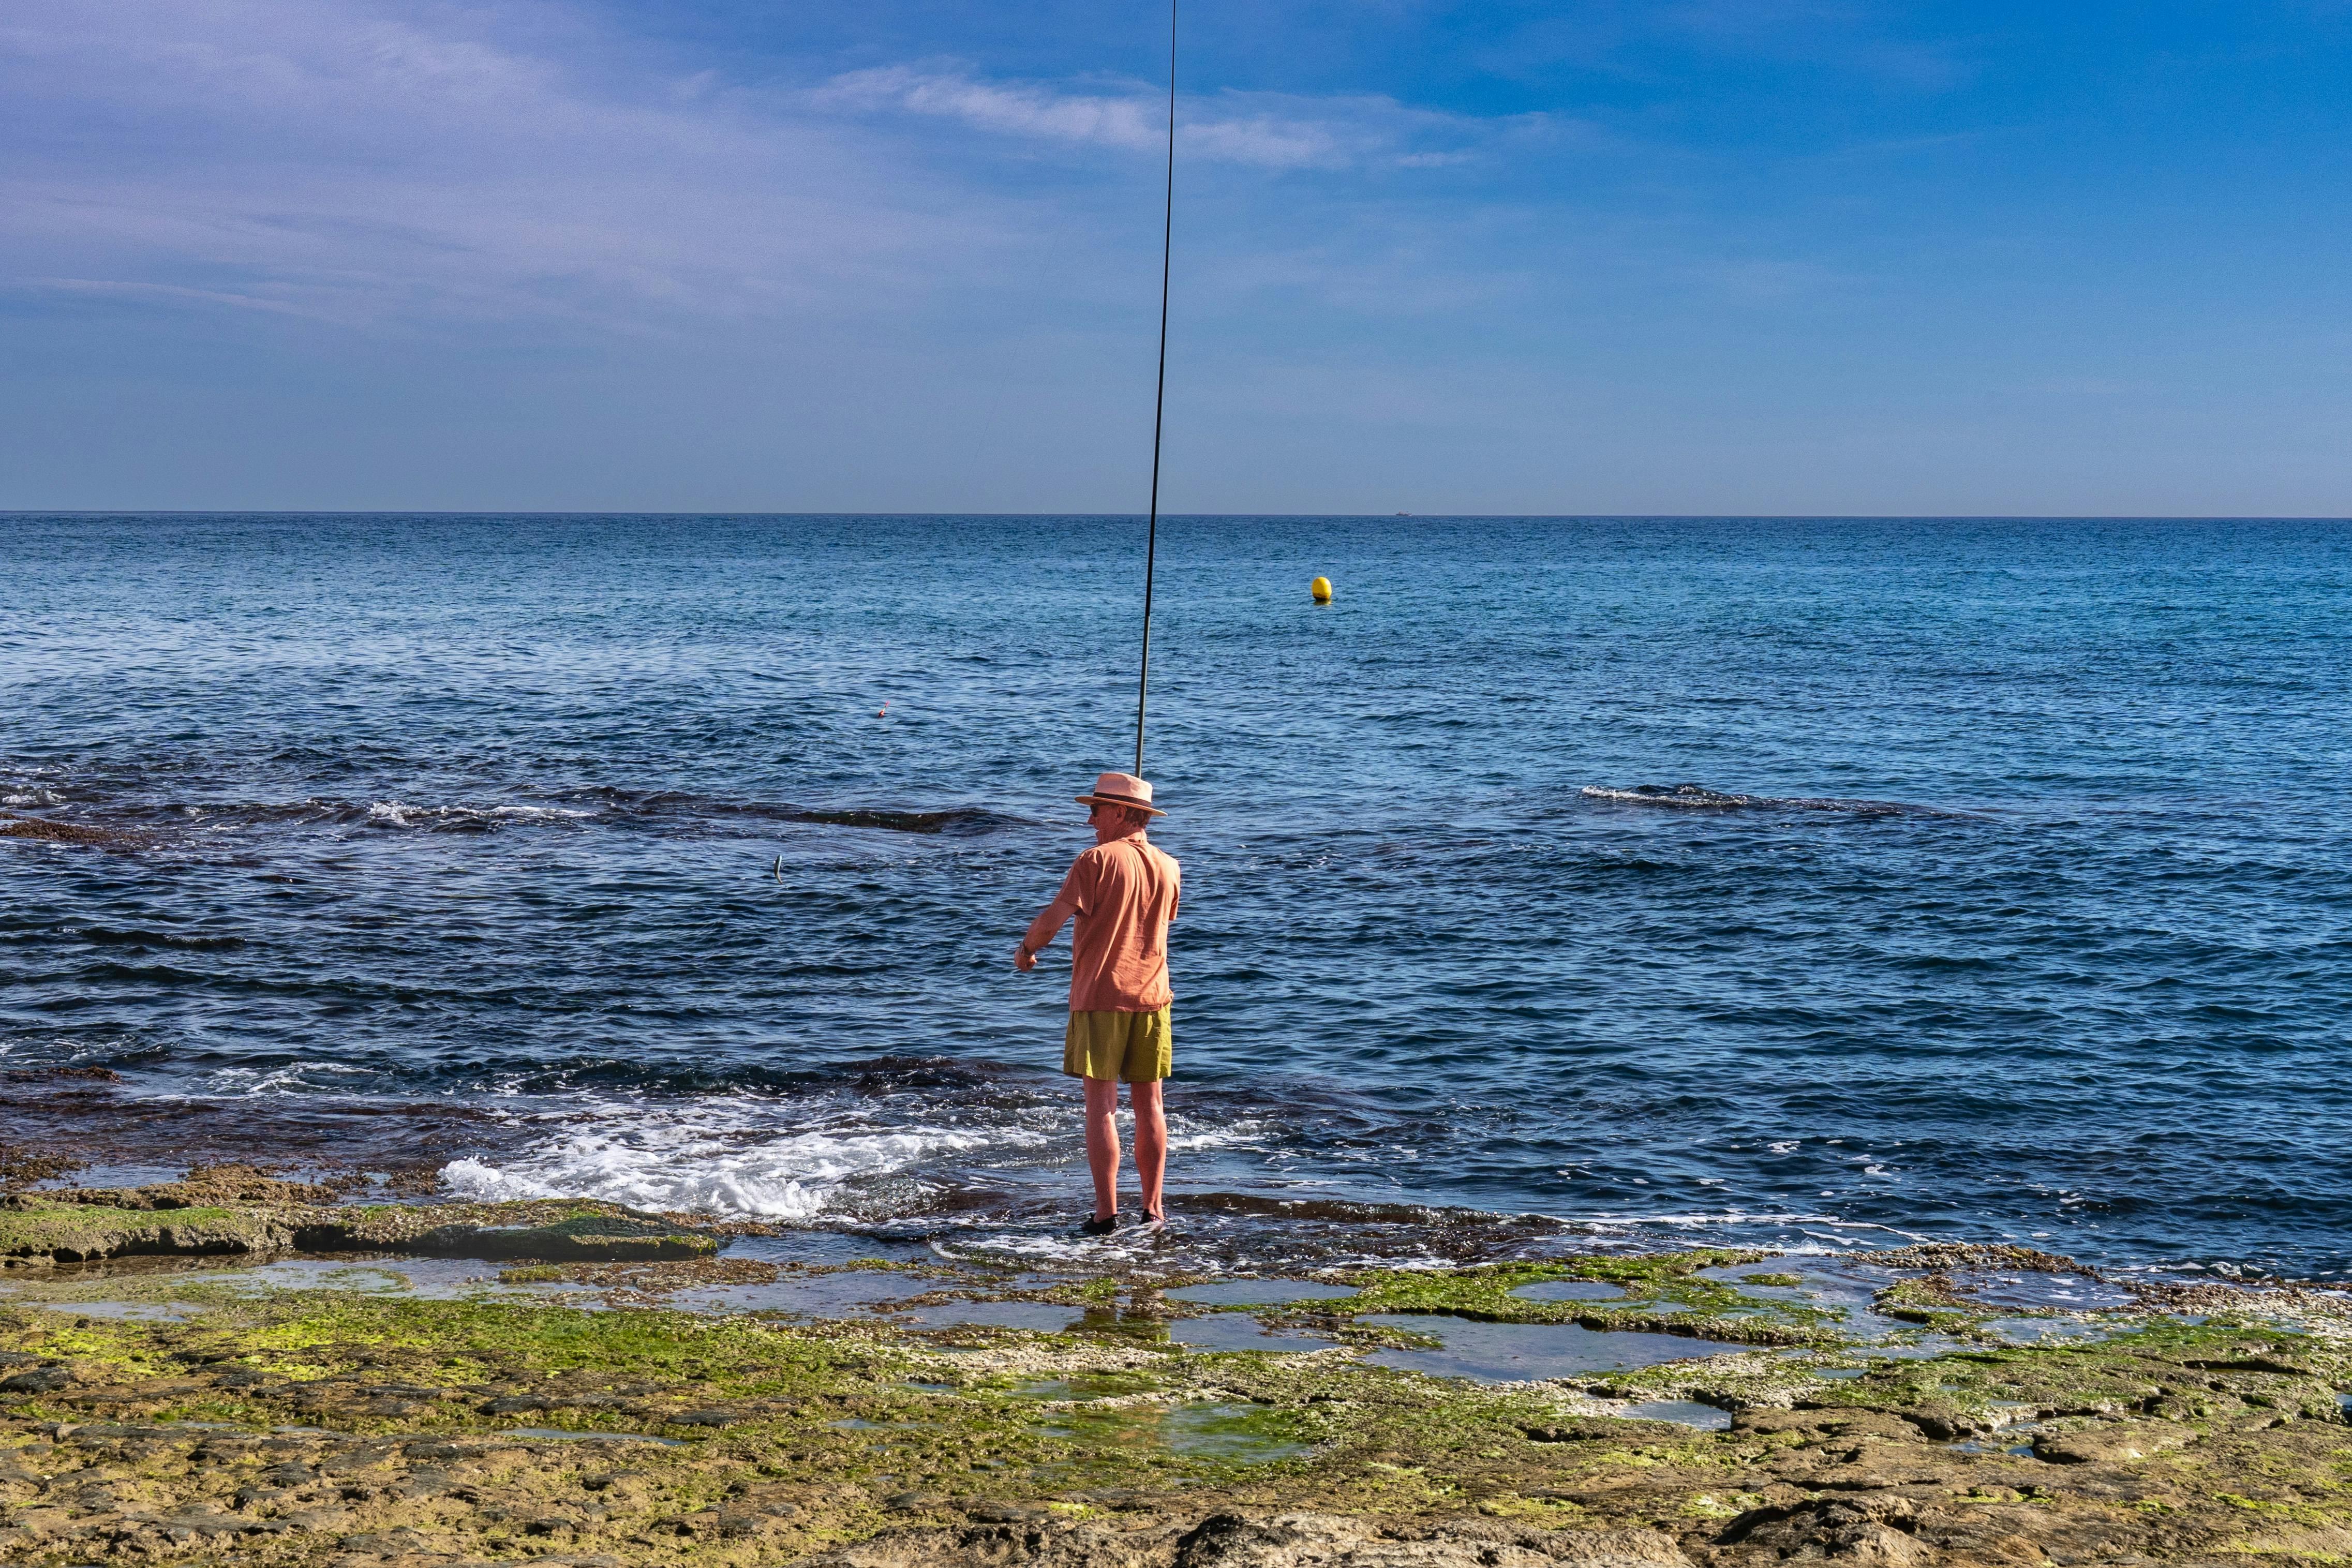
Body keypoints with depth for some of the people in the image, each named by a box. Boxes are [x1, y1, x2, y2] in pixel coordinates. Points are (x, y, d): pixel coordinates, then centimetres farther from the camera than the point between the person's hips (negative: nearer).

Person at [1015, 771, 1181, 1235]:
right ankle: (1153, 1208, 14)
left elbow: (1053, 918, -14)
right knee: (1149, 1103, 12)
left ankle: (1106, 1212, -3)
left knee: (1101, 1105, -1)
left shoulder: (1098, 860, -10)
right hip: (1151, 996, 5)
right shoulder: (1168, 867, 7)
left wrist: (1026, 949, 5)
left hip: (1099, 996, -5)